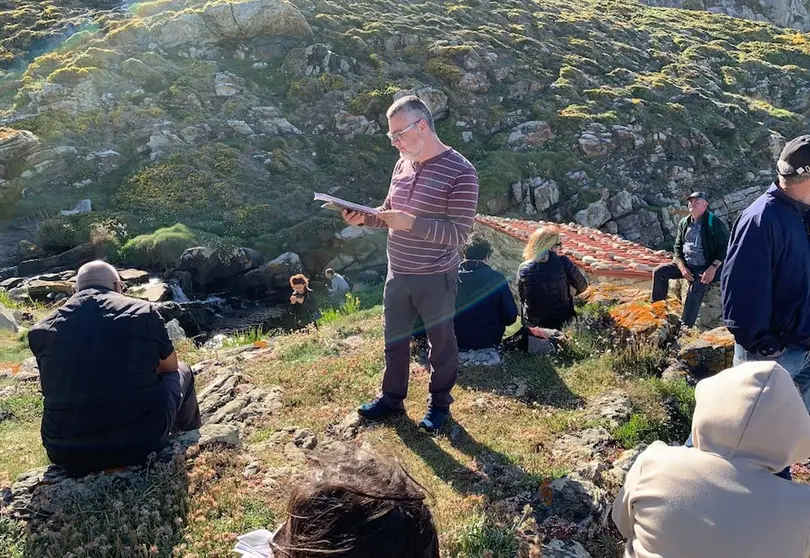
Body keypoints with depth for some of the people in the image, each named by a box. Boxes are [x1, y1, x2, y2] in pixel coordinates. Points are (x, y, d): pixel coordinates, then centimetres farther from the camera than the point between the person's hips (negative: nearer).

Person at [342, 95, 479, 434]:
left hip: (436, 279, -6)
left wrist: (411, 223, -28)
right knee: (395, 340, 19)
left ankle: (439, 403, 32)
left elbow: (459, 233, -21)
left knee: (441, 342, 12)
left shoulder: (460, 172, -17)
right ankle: (392, 398, 38)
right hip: (397, 274, 7)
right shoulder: (403, 164, 5)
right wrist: (363, 218, -6)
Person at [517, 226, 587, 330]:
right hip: (562, 324, -1)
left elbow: (522, 298, 2)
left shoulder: (523, 269, -10)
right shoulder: (563, 263, -15)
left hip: (532, 327, 2)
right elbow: (582, 286, -2)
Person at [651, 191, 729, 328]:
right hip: (685, 265, 6)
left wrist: (713, 267, -21)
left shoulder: (715, 223, -10)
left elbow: (724, 247, -9)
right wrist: (682, 267, -7)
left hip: (705, 269, -6)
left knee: (695, 292, -30)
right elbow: (678, 247, 10)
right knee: (659, 272, -10)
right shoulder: (684, 223, 7)